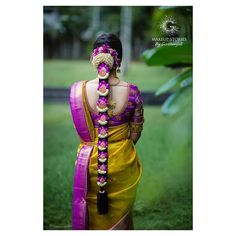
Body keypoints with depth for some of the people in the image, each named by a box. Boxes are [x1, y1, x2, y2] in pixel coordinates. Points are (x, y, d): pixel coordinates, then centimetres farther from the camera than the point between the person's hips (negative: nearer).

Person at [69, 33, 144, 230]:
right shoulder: (132, 92, -17)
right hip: (121, 162, 0)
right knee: (120, 214, 21)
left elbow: (82, 132, -4)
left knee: (94, 215, 21)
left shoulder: (78, 90, -16)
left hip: (90, 161, 1)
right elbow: (136, 133, -5)